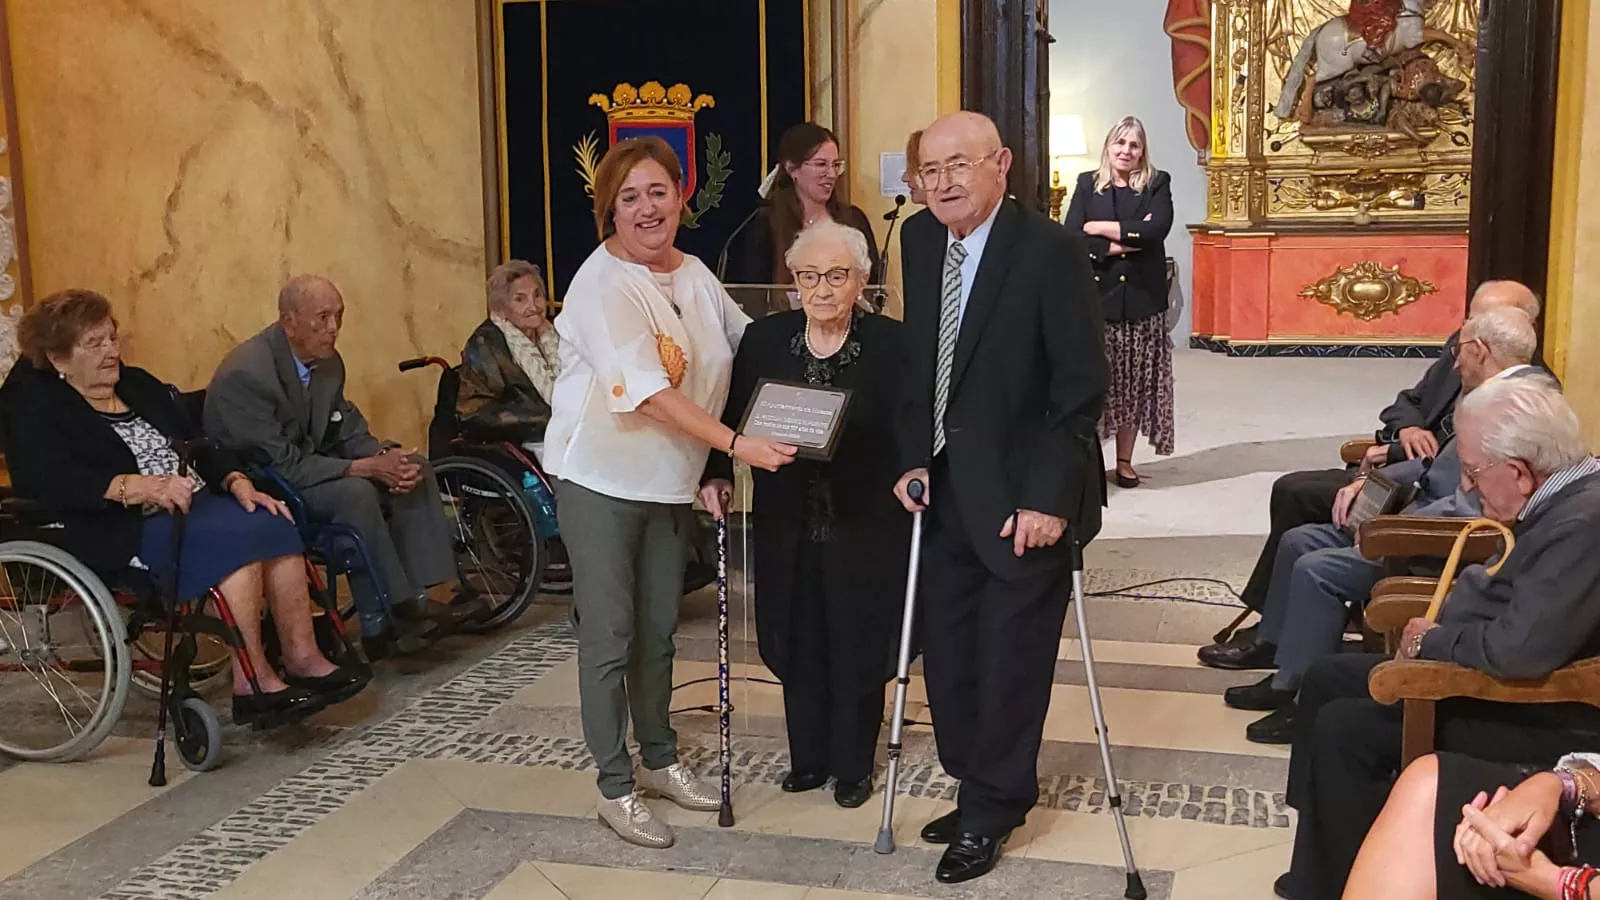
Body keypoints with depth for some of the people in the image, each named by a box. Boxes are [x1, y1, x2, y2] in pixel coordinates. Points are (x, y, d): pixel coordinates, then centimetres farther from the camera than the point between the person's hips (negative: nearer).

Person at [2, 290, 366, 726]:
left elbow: (197, 446, 19)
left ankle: (302, 657, -20)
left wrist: (237, 481, -3)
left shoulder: (137, 385, 22)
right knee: (235, 538, -32)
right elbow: (45, 478, -17)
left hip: (195, 504, 7)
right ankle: (252, 684, -30)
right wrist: (142, 486, -29)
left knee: (274, 526, -23)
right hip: (124, 528, -7)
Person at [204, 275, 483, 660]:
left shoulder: (327, 361, 1)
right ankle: (385, 622, -24)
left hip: (307, 467, 9)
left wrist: (387, 456, -17)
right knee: (355, 493, -33)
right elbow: (282, 466, -27)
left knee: (416, 468, -5)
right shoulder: (246, 374, -24)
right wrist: (367, 467, -29)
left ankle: (433, 592, -13)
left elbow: (348, 430, 6)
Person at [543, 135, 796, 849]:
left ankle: (659, 761, 33)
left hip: (670, 481, 7)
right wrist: (737, 443, -32)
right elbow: (651, 392, -27)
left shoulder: (694, 275, 5)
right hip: (600, 479, -6)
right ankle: (615, 788, 15)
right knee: (609, 634, 1)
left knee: (658, 629, 17)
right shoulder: (602, 284, -18)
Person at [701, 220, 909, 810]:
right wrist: (718, 474, -7)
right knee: (797, 645, 14)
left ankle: (853, 765, 29)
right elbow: (733, 416, 5)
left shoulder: (891, 345, -9)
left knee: (856, 646, 9)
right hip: (787, 525, 3)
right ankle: (808, 756, 33)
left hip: (863, 529, -3)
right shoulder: (764, 339, 1)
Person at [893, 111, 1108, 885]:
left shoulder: (1052, 250, -15)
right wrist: (913, 460, 4)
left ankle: (989, 812, 25)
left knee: (1009, 661, 6)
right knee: (946, 652, 11)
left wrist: (1047, 497, -19)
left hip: (1022, 496, -6)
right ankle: (987, 788, 31)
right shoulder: (919, 240, 4)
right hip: (945, 488, 6)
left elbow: (1081, 388, -15)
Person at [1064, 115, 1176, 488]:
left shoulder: (1157, 184, 5)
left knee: (1135, 382, 5)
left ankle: (1124, 460, 16)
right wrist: (1123, 243, -14)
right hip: (1095, 295, -1)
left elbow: (1157, 229, -13)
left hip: (1141, 297, 1)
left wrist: (1102, 227, -11)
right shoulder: (1087, 184, 5)